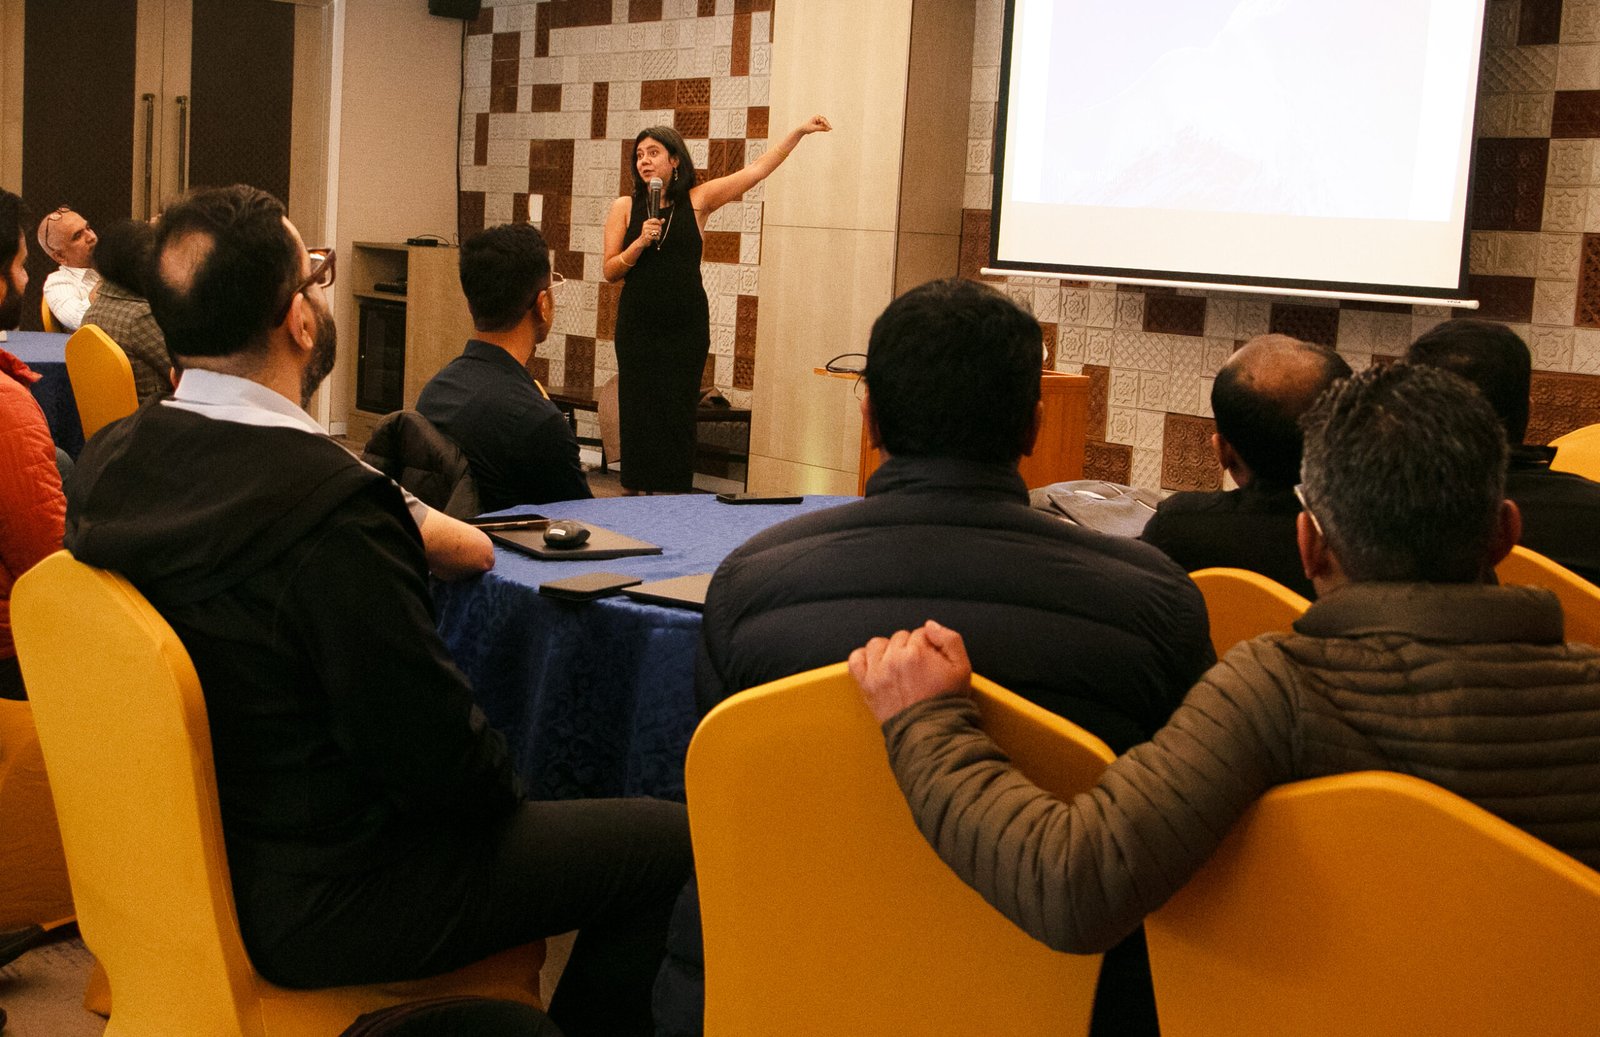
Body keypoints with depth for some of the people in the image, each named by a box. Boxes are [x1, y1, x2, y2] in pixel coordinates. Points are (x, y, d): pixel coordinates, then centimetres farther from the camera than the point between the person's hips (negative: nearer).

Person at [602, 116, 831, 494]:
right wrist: (640, 243, -14)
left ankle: (675, 493, 8)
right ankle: (637, 489, 11)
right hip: (637, 325, 0)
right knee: (638, 413, 2)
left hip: (686, 325, 0)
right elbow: (610, 271, 1)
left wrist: (799, 131, -7)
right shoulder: (625, 208, 2)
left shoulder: (697, 200, 1)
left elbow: (756, 170, -2)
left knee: (678, 413, 2)